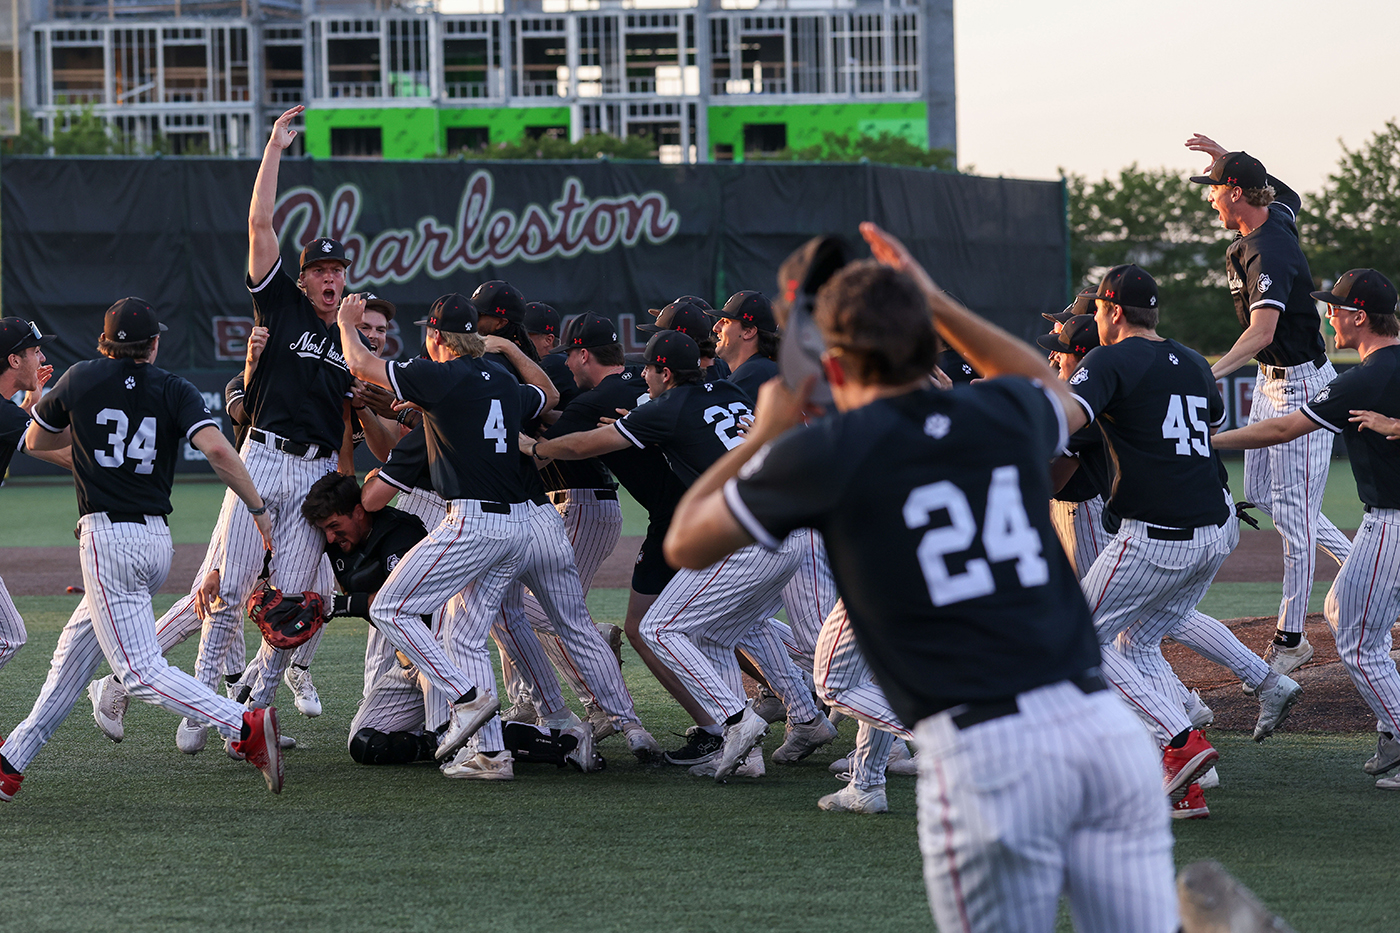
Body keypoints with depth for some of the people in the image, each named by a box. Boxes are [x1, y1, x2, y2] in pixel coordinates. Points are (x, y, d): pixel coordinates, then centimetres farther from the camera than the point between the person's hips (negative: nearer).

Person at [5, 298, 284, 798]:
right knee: (73, 654, 18)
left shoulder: (81, 380, 4)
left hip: (107, 538, -6)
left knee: (141, 671, -13)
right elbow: (216, 448, -13)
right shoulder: (175, 391, 5)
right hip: (156, 539, 6)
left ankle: (246, 725, -31)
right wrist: (258, 508, -7)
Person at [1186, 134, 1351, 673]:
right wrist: (1228, 160, 15)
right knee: (1262, 492, 17)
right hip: (1271, 382, 10)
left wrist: (1213, 372, -54)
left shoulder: (1270, 251, -27)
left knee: (1293, 510, -7)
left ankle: (1290, 642, -4)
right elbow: (1285, 191, 28)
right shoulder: (1279, 213, 1)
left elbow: (1262, 330, -40)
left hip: (1301, 385, -10)